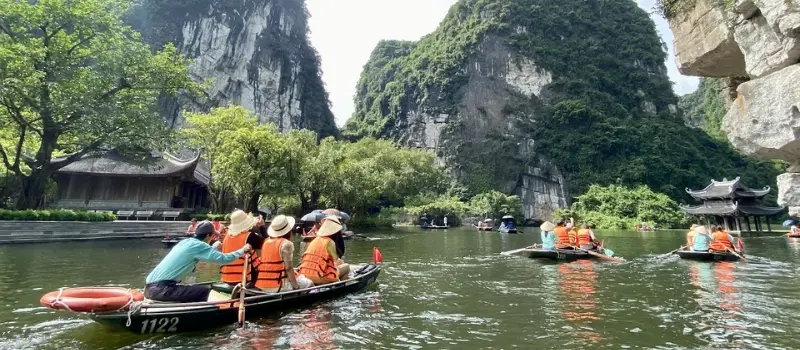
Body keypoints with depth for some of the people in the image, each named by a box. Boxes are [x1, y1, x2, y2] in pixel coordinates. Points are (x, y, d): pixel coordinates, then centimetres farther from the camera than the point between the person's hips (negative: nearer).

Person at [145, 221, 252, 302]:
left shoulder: (186, 242, 16)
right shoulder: (198, 245, -10)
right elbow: (224, 259, -13)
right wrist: (242, 250, 0)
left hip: (150, 286, 10)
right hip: (161, 288, -10)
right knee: (204, 291, -9)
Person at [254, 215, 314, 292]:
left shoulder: (266, 242, 9)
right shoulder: (286, 244, -11)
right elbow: (288, 268, -14)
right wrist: (296, 286, -6)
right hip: (277, 286, -7)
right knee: (309, 283, 10)